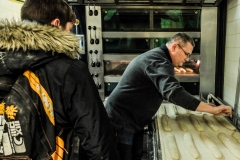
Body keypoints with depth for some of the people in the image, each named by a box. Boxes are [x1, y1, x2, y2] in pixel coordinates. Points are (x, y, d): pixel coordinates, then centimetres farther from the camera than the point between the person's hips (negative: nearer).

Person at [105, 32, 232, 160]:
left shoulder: (156, 56, 12)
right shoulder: (158, 61, -23)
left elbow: (166, 90, 19)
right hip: (121, 120, -10)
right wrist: (213, 109, -32)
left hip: (132, 120, 10)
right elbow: (173, 92, -38)